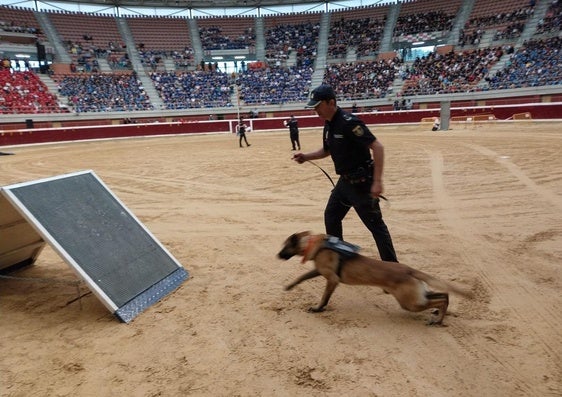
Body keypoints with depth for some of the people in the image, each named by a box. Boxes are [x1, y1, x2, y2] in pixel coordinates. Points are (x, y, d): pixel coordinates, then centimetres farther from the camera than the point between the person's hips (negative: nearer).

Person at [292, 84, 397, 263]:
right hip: (345, 180, 10)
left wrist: (377, 181, -30)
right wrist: (306, 156, 5)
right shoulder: (329, 124, 6)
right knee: (331, 216, 18)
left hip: (361, 182, -9)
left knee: (375, 224, -1)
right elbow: (326, 150, 22)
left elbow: (377, 147, -26)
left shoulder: (349, 122, -22)